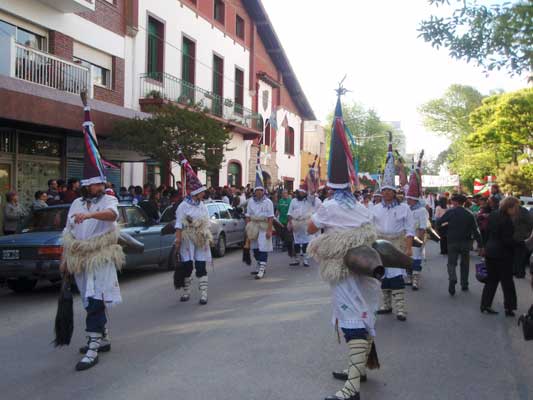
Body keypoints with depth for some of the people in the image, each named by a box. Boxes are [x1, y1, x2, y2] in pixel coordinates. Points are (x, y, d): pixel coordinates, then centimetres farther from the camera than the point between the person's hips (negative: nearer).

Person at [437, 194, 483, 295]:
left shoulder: (450, 212, -6)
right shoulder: (469, 214, 0)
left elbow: (438, 222, -3)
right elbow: (475, 230, -3)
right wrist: (480, 244, -1)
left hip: (452, 242, -2)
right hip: (466, 242, 2)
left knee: (452, 263, 3)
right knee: (465, 264, 16)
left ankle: (452, 279, -25)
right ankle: (464, 285, 19)